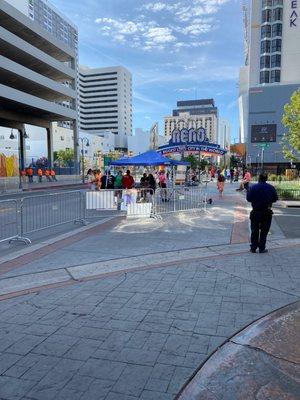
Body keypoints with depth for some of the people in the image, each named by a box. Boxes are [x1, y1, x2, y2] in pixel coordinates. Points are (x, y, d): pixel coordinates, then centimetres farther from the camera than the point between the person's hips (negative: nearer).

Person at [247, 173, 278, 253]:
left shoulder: (253, 187, -8)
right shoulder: (271, 188, -4)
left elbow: (248, 199, -5)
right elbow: (275, 199, 2)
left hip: (255, 212, 0)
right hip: (267, 213, 0)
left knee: (254, 231, 11)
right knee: (264, 231, 9)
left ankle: (253, 248, 15)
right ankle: (262, 248, 13)